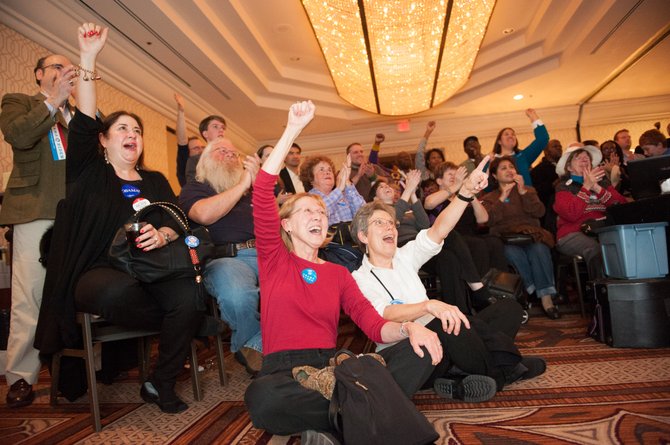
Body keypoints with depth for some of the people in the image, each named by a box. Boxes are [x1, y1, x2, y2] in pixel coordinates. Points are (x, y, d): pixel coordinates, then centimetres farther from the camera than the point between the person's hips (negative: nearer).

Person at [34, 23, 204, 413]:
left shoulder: (155, 181, 19)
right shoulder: (89, 172, 11)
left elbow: (179, 220, 7)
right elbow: (83, 123, -3)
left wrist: (163, 234, -18)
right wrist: (88, 58, -9)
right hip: (96, 274, -2)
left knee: (190, 297, -29)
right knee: (121, 291, -38)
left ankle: (161, 385, -7)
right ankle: (177, 329, -5)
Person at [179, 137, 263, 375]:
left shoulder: (252, 190, 29)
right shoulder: (194, 189, 18)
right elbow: (204, 214, -8)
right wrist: (243, 183, -2)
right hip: (223, 258, -4)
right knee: (237, 296, -40)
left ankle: (254, 346, -10)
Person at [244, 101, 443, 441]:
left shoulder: (338, 273, 16)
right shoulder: (274, 258, 8)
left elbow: (374, 325, 4)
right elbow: (262, 191, -5)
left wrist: (408, 327, -19)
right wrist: (292, 130, -6)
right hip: (283, 368, -2)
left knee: (419, 351, -17)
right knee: (261, 399, -39)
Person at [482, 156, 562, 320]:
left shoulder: (528, 190, 23)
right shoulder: (489, 198, 19)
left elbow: (539, 212, 2)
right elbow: (489, 220, -2)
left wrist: (523, 192, -6)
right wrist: (502, 199, -6)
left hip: (531, 235, 1)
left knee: (539, 250, -34)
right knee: (513, 252, -37)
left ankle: (546, 298, -30)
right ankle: (533, 292, -24)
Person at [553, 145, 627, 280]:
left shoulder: (602, 182, 21)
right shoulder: (563, 187, 8)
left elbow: (622, 205, 4)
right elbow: (571, 214, -11)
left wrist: (597, 188, -6)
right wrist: (587, 187, -10)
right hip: (573, 234, -4)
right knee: (595, 249, -34)